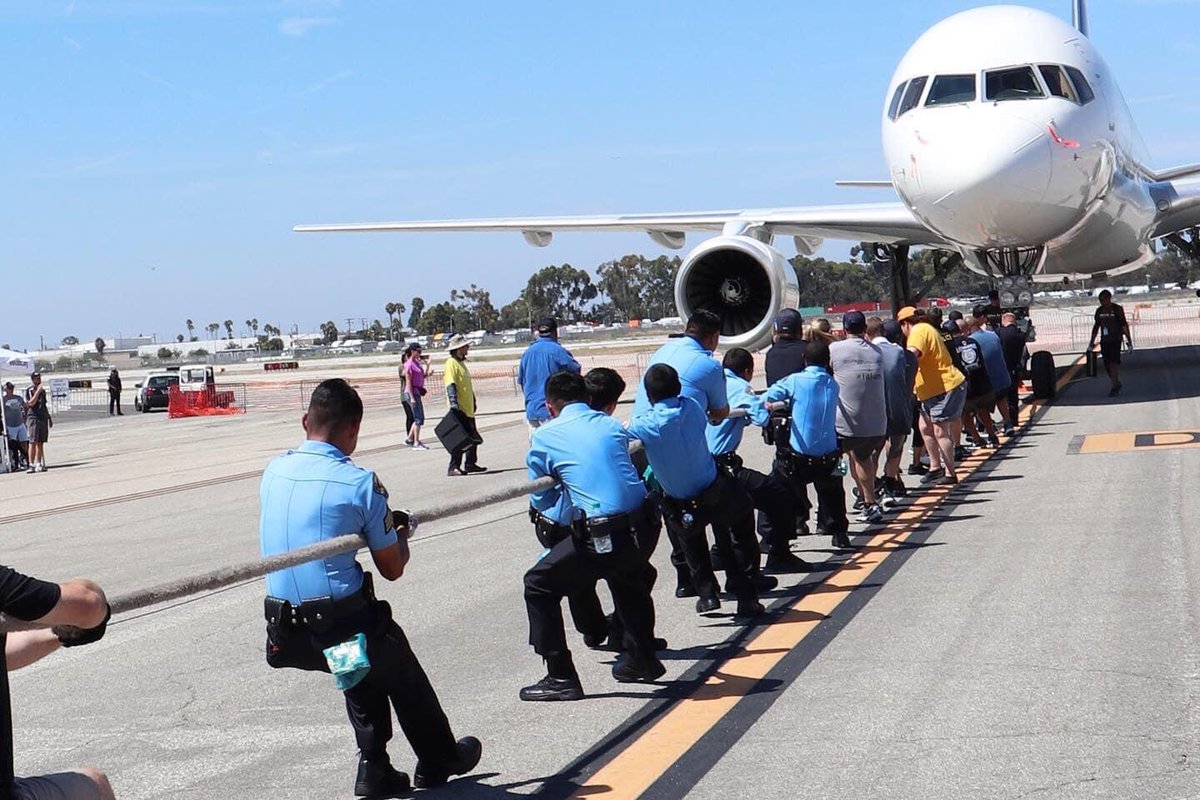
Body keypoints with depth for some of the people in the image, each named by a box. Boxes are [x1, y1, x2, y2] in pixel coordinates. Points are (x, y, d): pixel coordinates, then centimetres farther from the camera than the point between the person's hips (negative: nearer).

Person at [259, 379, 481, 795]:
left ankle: (374, 769, 30)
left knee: (365, 672, 32)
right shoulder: (360, 483, -12)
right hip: (344, 623, -5)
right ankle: (440, 762, 42)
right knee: (404, 678, 24)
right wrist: (401, 536, 19)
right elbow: (392, 569, -3)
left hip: (285, 632, 5)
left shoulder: (273, 472, 3)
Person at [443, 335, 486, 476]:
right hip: (459, 410, -10)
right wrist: (454, 404, -28)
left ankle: (470, 464, 25)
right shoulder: (451, 363, -12)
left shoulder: (461, 363, 18)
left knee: (473, 438, 15)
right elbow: (450, 385, -21)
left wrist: (473, 402, 27)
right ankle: (454, 468, -5)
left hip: (468, 409, 10)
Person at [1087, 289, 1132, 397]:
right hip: (1104, 341, 5)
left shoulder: (1117, 309, -5)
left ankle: (1116, 386, -11)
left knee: (1114, 362, -15)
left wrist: (1129, 340, -7)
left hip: (1115, 340, -5)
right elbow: (1096, 326, 19)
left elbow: (1124, 325, -4)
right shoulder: (1099, 311, 10)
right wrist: (1091, 342, 19)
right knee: (1107, 365, 3)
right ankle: (1116, 385, 17)